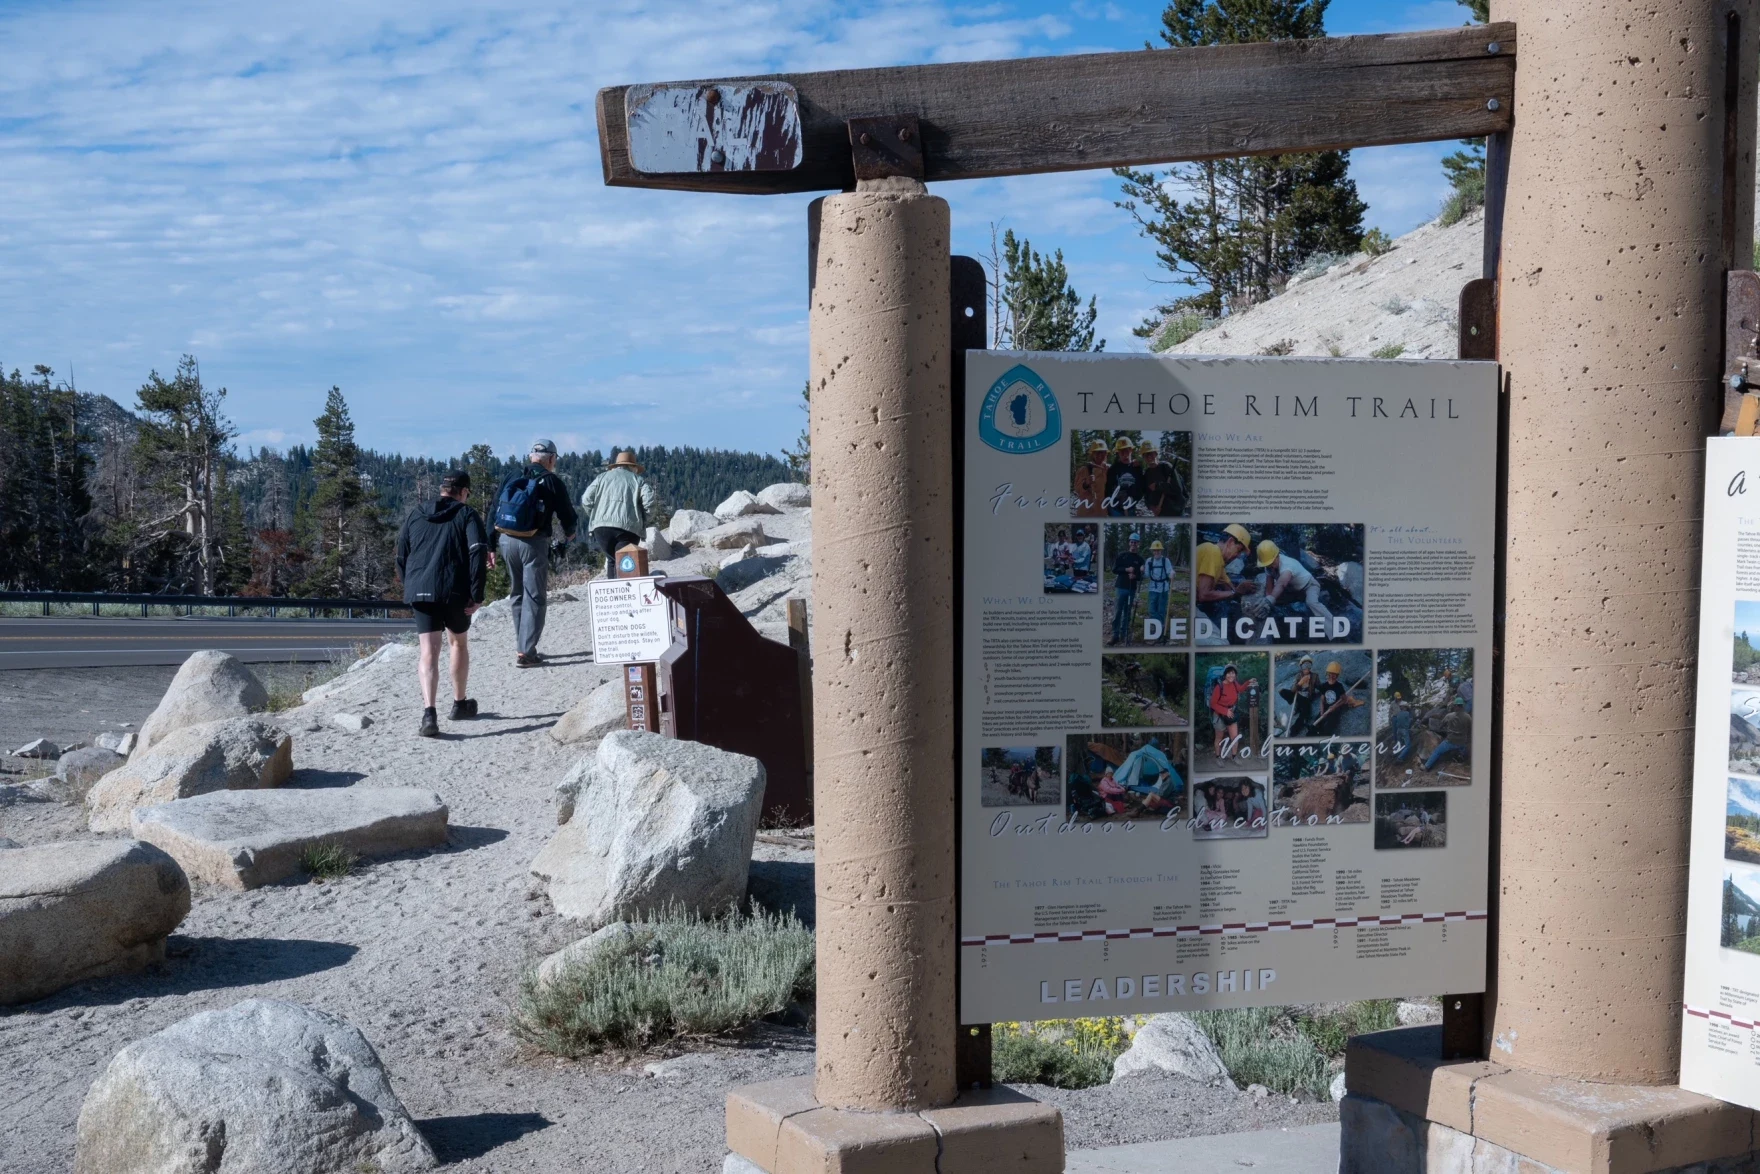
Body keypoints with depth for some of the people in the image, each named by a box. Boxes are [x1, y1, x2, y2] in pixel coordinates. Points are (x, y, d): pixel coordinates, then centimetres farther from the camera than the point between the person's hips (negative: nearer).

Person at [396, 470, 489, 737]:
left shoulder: (415, 516, 15)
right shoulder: (467, 515, 3)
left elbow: (401, 557, 18)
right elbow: (478, 553, -10)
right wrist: (477, 594, -9)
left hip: (420, 592, 2)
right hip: (456, 592, -2)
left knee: (428, 652, -3)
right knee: (460, 642, 22)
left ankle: (429, 713, -21)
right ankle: (460, 704, 34)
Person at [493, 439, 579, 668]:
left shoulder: (511, 478, 12)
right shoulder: (552, 482, -2)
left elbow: (494, 512, 11)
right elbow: (567, 515, 2)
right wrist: (569, 534, 24)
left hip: (506, 540, 5)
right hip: (533, 543, -5)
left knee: (517, 595, 18)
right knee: (533, 598, -1)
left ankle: (521, 646, 23)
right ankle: (525, 652, -6)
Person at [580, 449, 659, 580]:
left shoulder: (602, 477, 20)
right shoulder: (638, 480, 15)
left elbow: (586, 500, 9)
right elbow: (649, 501, -2)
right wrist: (642, 520, 12)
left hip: (601, 526, 2)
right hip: (628, 528, -2)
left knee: (612, 559, 16)